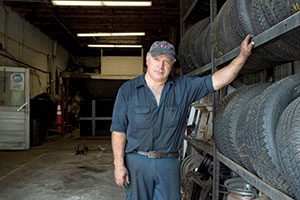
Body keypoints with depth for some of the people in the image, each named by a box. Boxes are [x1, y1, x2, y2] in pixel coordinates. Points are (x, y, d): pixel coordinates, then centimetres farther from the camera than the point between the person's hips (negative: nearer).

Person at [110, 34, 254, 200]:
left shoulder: (183, 87, 3)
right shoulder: (128, 90, -2)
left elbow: (216, 81, -2)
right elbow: (118, 129, -2)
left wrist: (243, 55, -9)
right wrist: (119, 165, -6)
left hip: (169, 163, 2)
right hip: (137, 162, -1)